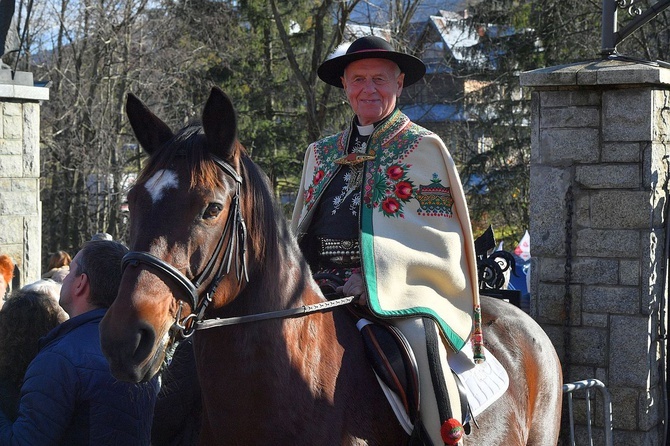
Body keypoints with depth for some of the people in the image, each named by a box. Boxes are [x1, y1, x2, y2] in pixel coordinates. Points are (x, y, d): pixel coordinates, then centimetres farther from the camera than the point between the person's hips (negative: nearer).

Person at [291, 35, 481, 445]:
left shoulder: (423, 148, 6)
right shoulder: (322, 154, 21)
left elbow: (440, 237, -2)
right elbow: (300, 230, 26)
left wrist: (376, 275, -15)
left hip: (401, 289, -5)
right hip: (323, 289, 5)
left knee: (418, 336, -34)